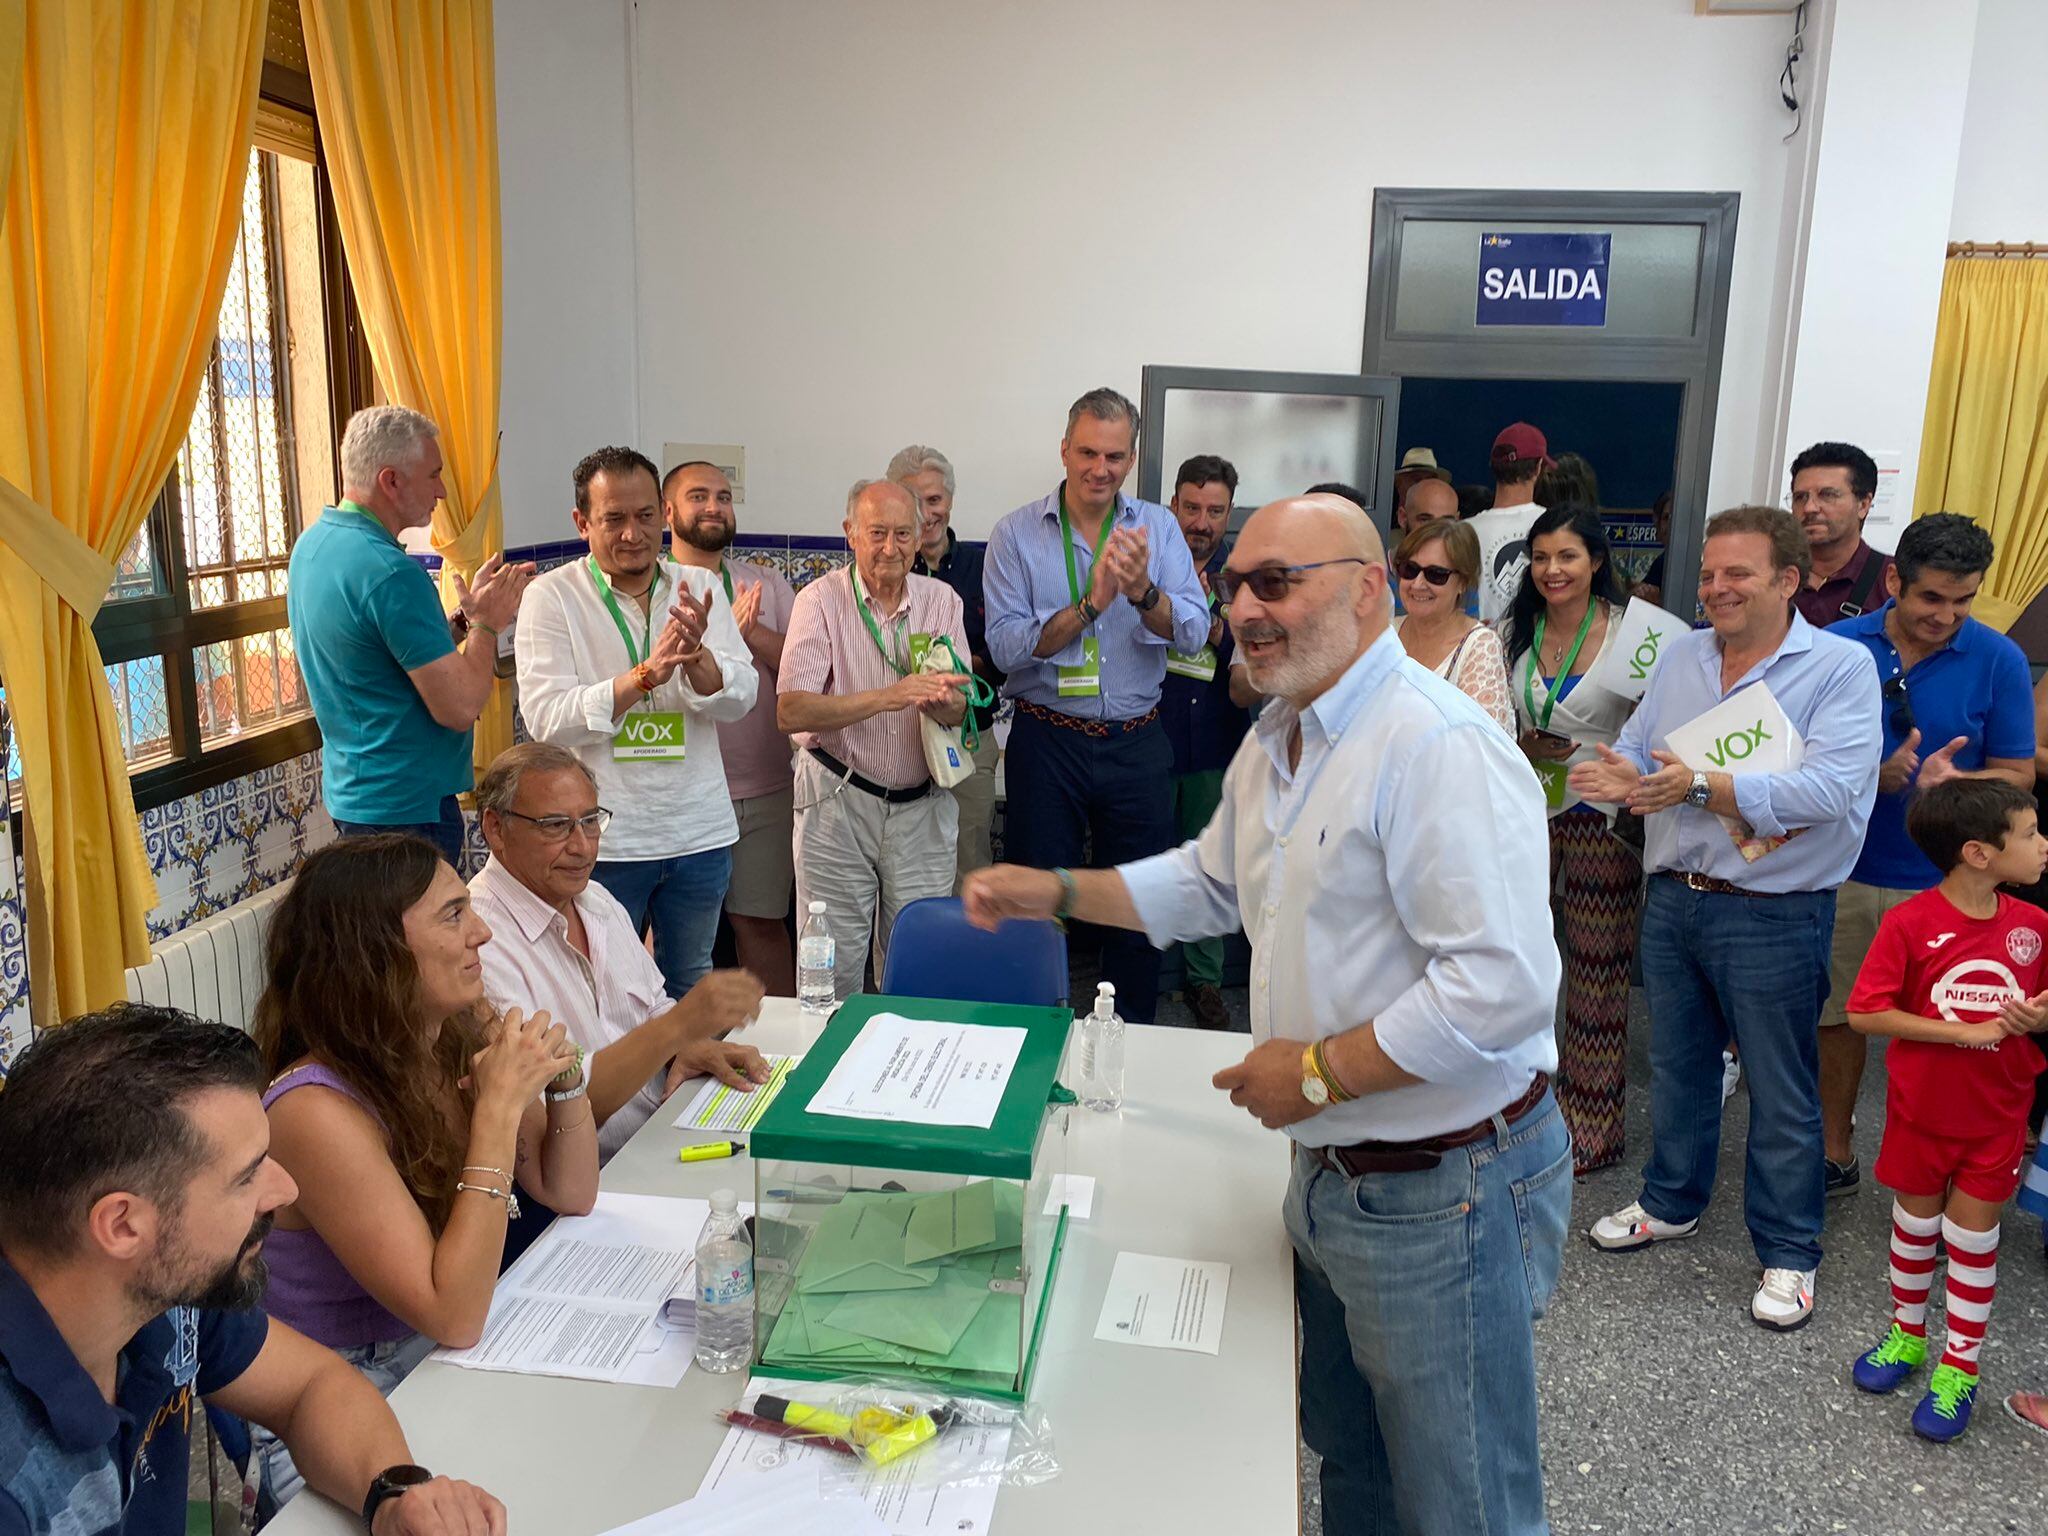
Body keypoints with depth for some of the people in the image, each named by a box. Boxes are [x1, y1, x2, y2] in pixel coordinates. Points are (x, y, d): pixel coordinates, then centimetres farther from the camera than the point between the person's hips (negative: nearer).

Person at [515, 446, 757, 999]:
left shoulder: (699, 587, 3)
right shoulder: (551, 597, -6)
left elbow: (739, 702, -4)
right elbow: (546, 718, -16)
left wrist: (697, 656, -24)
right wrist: (648, 673, -25)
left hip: (700, 833, 3)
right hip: (603, 842, -3)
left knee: (691, 987, 20)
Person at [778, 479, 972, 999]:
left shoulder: (942, 600, 5)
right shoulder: (821, 600, -6)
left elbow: (958, 710, 1)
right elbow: (791, 712, -17)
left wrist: (940, 703, -24)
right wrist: (887, 696, -27)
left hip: (922, 805, 3)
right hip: (838, 800, -3)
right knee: (833, 967, 5)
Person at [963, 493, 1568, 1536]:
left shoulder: (1440, 746, -25)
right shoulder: (1272, 743, 8)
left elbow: (1502, 983, -30)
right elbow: (1211, 882, 24)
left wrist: (1317, 1073, -23)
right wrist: (1056, 892, 12)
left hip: (1442, 1190, -9)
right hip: (1328, 1175, 9)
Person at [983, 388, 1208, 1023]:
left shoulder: (1158, 527, 3)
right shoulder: (1017, 533, -3)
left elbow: (1193, 635, -8)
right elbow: (1005, 647, -14)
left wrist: (1142, 591, -27)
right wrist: (1089, 604, -24)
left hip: (1136, 742, 2)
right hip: (1046, 740, -1)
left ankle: (1131, 1031, 30)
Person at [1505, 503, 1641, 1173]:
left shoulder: (1628, 630, -8)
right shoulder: (1519, 632, 6)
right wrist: (1525, 748, -5)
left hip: (1602, 814, -4)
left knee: (1596, 968, 6)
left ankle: (1590, 1124, 19)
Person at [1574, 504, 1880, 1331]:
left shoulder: (1842, 666, -11)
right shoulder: (1679, 657, 6)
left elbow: (1830, 789, -23)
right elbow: (1632, 751, 5)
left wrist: (1705, 787, -30)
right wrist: (1623, 779, -19)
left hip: (1774, 915, -5)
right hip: (1673, 899, 6)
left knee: (1782, 1092, 8)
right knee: (1676, 1064, 20)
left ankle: (1788, 1250, 25)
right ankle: (1671, 1202, 40)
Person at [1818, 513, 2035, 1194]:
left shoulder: (1999, 660, -4)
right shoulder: (1839, 646, -3)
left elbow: (2017, 774, -1)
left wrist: (1952, 779, -22)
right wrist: (1878, 776, -19)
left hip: (1943, 882, -1)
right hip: (1846, 871, 2)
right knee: (1837, 1015, 12)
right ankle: (1835, 1156, 28)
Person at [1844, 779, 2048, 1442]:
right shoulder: (1908, 923, -19)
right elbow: (1863, 1013, -21)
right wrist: (1967, 1031, -23)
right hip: (1920, 1111, -2)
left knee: (1973, 1237, 10)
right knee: (1915, 1226, 16)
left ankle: (1960, 1368, 23)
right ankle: (1907, 1336, 36)